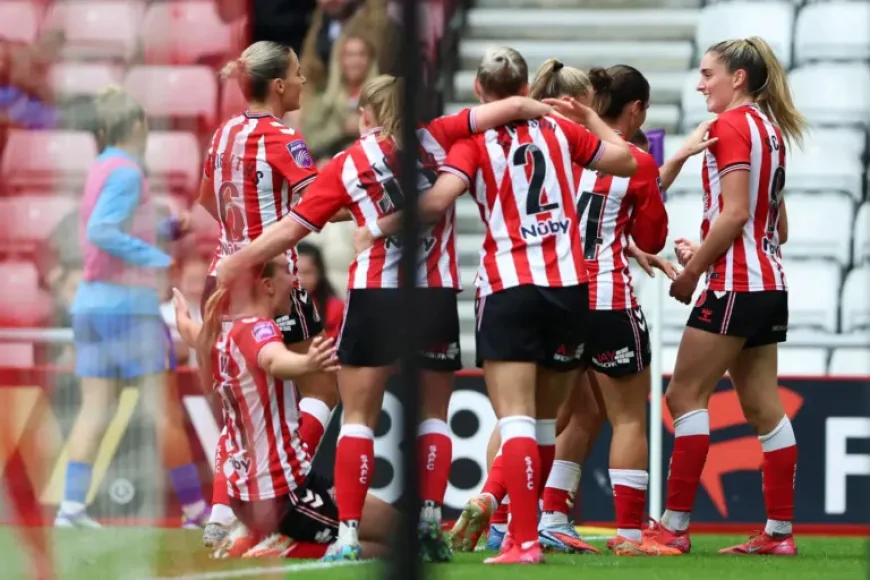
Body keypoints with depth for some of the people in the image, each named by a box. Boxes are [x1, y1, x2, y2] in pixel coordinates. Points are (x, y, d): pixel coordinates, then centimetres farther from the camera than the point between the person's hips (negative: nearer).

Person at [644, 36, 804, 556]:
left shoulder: (733, 125, -11)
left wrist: (691, 271, -11)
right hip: (769, 284, 9)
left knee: (685, 395, -6)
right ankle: (780, 531, 7)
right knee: (763, 406, 8)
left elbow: (733, 213, -19)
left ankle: (675, 527, -9)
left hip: (736, 284, -9)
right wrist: (704, 253, 17)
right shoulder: (770, 129, 16)